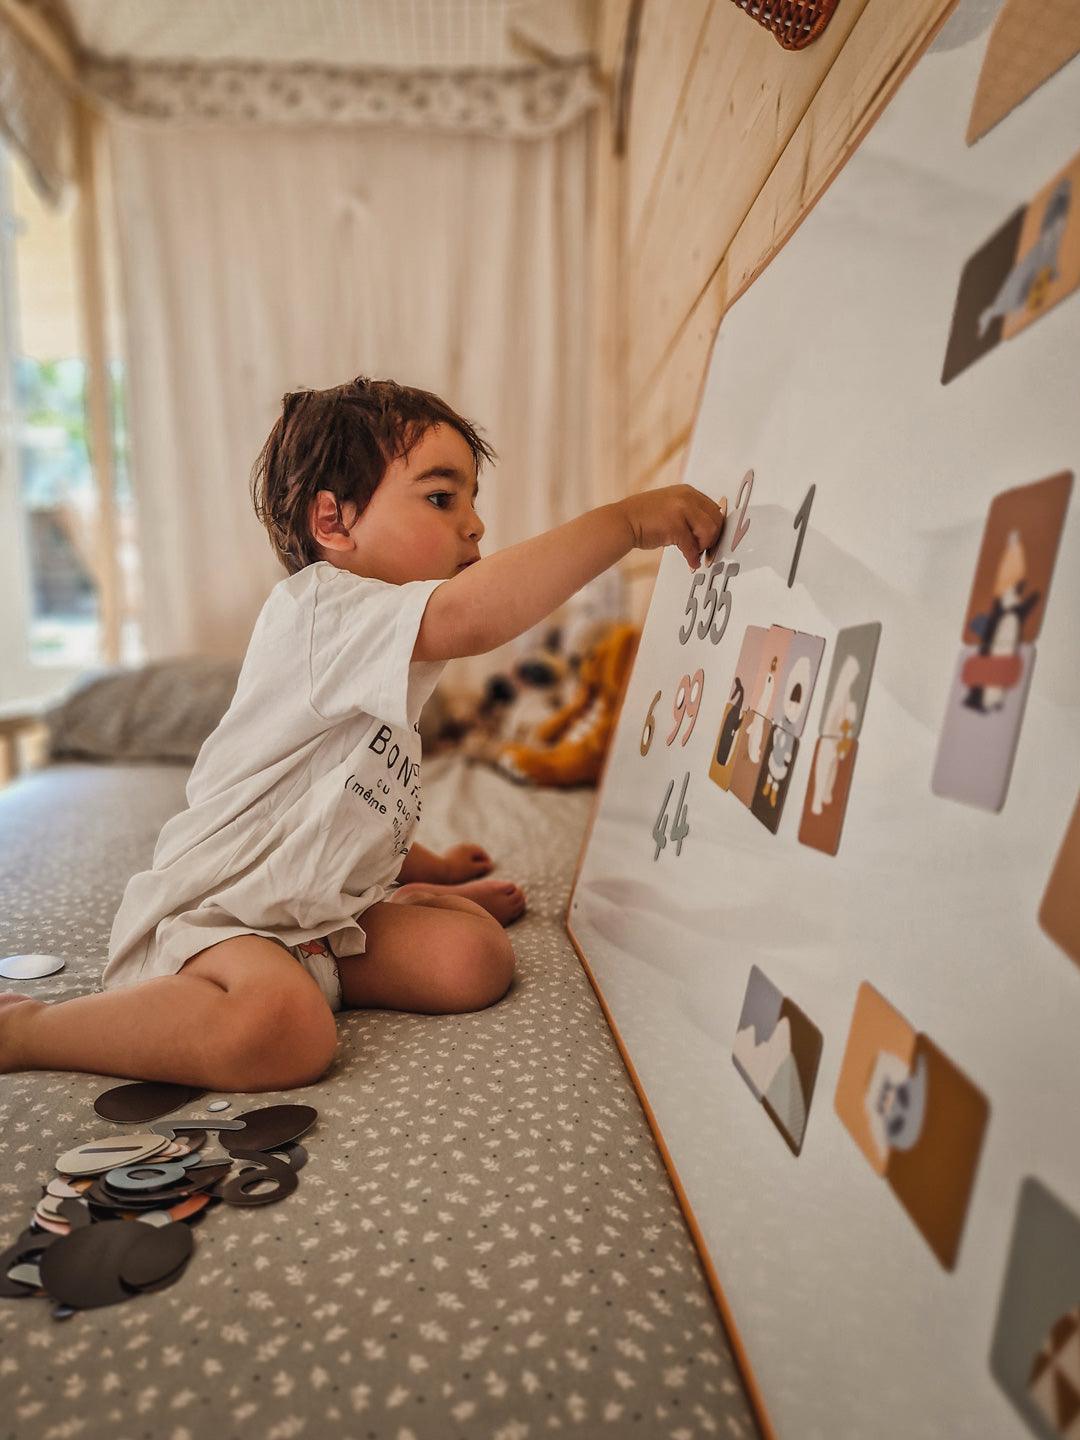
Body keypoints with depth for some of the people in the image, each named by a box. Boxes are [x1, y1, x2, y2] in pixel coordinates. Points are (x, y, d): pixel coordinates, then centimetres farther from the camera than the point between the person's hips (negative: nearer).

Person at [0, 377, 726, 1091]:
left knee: (476, 956, -11)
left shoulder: (373, 659, 15)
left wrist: (428, 868, 34)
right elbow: (469, 615, -38)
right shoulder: (318, 609, -18)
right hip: (217, 907, -7)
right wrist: (628, 519, -34)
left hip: (325, 909, 7)